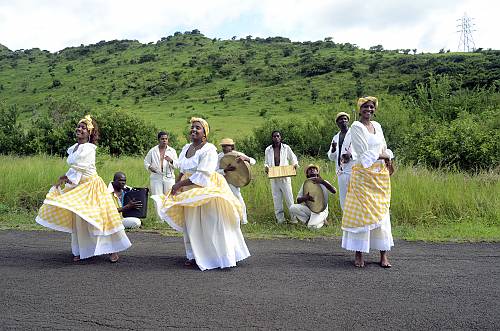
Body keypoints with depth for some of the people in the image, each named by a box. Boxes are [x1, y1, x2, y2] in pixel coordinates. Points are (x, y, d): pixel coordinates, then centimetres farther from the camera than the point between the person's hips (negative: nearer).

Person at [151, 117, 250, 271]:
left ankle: (224, 257, 4)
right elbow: (182, 172, 15)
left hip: (206, 189, -7)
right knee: (191, 224, 12)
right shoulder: (186, 148, 10)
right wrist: (176, 186, 2)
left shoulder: (209, 150, -14)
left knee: (212, 223, -6)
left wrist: (180, 184, -17)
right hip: (189, 192, 7)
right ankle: (194, 255, 24)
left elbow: (201, 176, -20)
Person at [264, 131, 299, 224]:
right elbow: (266, 162, 16)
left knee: (289, 197, -3)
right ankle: (280, 218, 14)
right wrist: (266, 167, -6)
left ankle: (294, 217, 4)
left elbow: (293, 159, 11)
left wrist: (295, 164, -10)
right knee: (276, 198, 5)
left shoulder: (286, 148, 2)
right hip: (274, 178, 2)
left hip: (285, 177, -2)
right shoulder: (268, 150, 6)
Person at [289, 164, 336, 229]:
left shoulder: (323, 182, 2)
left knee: (312, 226, -30)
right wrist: (304, 198, -23)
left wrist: (322, 182, -30)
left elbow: (334, 191, -17)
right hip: (308, 208, 3)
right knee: (292, 208, -23)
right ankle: (309, 220, -5)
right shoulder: (305, 184, 8)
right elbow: (298, 200, 1)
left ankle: (321, 220, 4)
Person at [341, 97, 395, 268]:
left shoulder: (377, 126, 17)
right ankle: (359, 254, 0)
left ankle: (383, 254, 8)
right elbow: (364, 153, -11)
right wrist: (382, 156, -1)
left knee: (381, 213, 4)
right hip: (363, 173, -6)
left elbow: (384, 148, 20)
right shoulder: (356, 127, -3)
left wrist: (388, 159, 0)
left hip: (380, 174, 6)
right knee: (361, 212, -6)